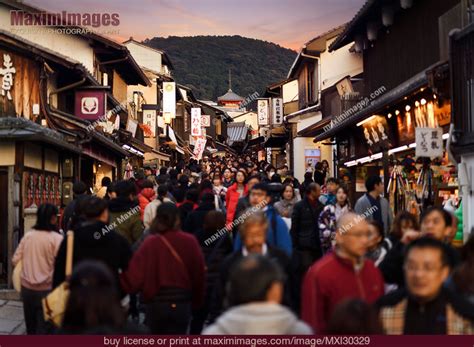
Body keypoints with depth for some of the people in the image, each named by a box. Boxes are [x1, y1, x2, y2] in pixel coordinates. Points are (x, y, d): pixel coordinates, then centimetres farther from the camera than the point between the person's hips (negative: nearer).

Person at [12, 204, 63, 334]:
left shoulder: (28, 235, 1)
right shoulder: (57, 238, -13)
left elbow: (15, 261, 3)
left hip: (27, 288, 5)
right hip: (46, 289, -5)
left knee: (31, 327, 19)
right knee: (43, 329, 3)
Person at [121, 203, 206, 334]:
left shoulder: (150, 243, -10)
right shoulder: (190, 241, -5)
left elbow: (135, 277, -15)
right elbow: (199, 275, 1)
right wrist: (196, 302, 14)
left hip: (156, 303, 0)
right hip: (182, 303, 1)